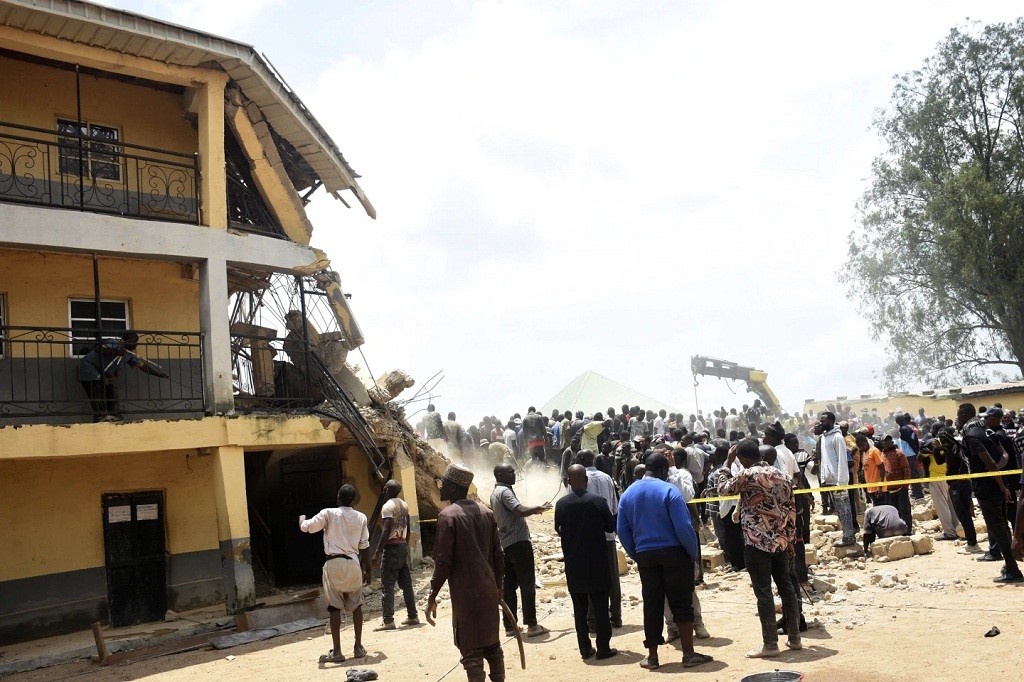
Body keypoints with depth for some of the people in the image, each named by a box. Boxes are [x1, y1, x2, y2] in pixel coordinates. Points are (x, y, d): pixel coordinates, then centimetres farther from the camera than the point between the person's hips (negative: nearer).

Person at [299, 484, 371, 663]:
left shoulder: (329, 514, -4)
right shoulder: (361, 517, 5)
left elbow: (306, 527, -1)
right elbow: (364, 546, 8)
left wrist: (302, 519, 23)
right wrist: (367, 570, 16)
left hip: (334, 563, -3)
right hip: (353, 563, 3)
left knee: (335, 607, 2)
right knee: (356, 606, 14)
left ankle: (337, 651, 1)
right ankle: (358, 647, 15)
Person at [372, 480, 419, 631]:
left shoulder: (388, 506, -13)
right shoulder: (404, 505, 11)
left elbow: (387, 530, -20)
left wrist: (378, 551, -16)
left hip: (391, 546, -8)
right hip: (403, 545, 8)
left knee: (387, 586, -5)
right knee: (406, 583, 13)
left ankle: (388, 621, -6)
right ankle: (412, 616, 16)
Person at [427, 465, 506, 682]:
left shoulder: (448, 515, -11)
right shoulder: (485, 512, 8)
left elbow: (443, 562, -15)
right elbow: (497, 554, 10)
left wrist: (433, 595, -8)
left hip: (466, 594, -6)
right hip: (489, 591, 6)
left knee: (471, 651, -1)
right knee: (492, 645, 15)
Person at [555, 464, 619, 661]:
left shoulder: (561, 504, -6)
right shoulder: (598, 501, -12)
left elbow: (558, 530, 4)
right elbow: (611, 527, -3)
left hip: (573, 564, 2)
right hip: (597, 561, -2)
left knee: (580, 608, 10)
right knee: (600, 607, 6)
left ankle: (585, 648, 14)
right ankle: (603, 648, 8)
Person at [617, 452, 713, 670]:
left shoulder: (627, 494, 6)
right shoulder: (668, 490, -11)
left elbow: (622, 530, 5)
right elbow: (683, 527, -15)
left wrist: (636, 555, 13)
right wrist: (694, 554, -4)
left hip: (645, 556, 4)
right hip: (673, 553, -4)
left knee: (651, 605, 10)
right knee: (682, 604, 4)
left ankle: (652, 656, 15)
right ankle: (689, 654, 7)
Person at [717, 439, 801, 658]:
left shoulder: (747, 475, -12)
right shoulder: (781, 475, 8)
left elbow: (723, 489, 3)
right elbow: (791, 509, 10)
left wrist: (727, 462, 11)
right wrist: (790, 539, 16)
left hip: (757, 543, -7)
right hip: (780, 541, 7)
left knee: (764, 593, -2)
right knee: (787, 588, 15)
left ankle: (770, 644, 2)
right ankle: (794, 637, 23)